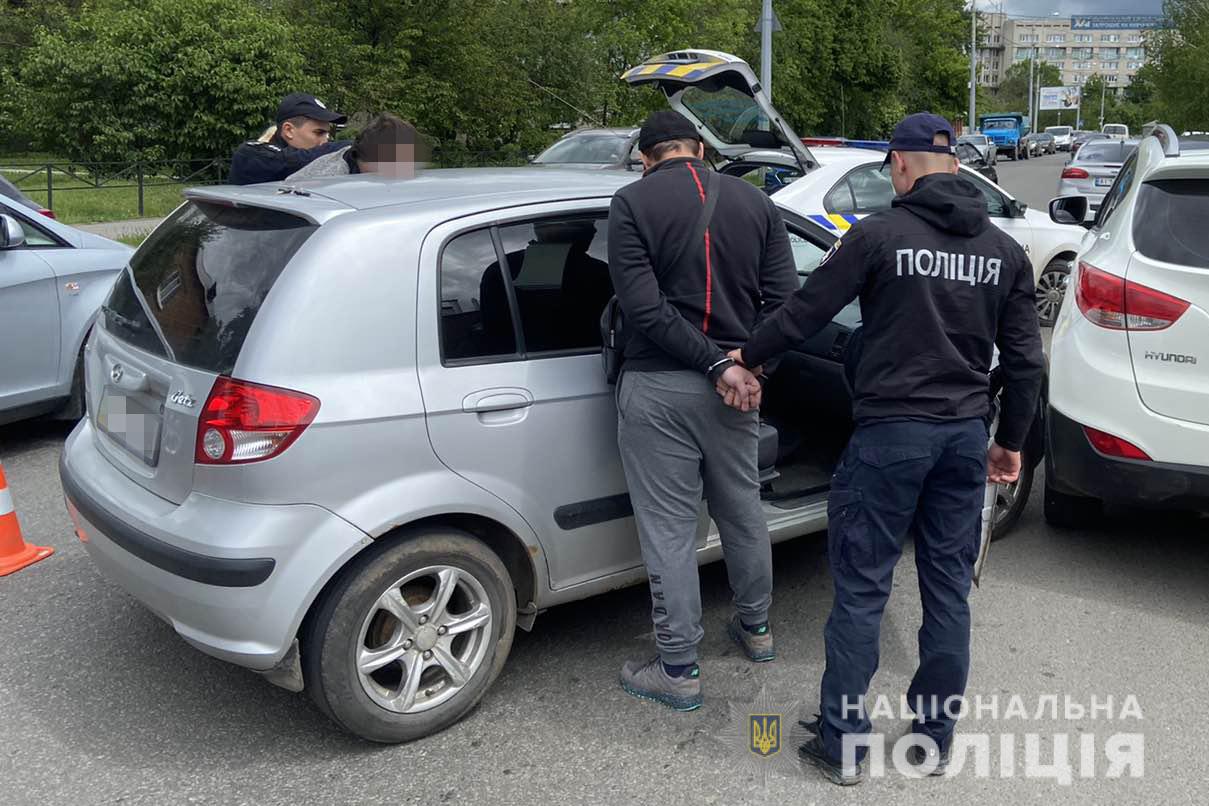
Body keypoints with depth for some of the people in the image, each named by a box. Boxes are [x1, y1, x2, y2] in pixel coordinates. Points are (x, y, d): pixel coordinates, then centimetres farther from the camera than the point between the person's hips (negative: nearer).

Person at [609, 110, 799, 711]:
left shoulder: (632, 203, -6)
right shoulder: (756, 202, 7)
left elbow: (644, 308, -16)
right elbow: (782, 300, -1)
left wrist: (719, 365, -14)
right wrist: (746, 363, -5)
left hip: (658, 387, -4)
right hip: (732, 385, 5)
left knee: (668, 529, 4)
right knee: (743, 510, 21)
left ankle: (679, 671, 13)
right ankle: (755, 628, 39)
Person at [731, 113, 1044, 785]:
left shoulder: (880, 235, -8)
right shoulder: (1004, 250, 6)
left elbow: (805, 313, -4)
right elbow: (1025, 360, 8)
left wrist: (746, 358, 12)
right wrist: (1011, 442, 19)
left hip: (891, 433, -5)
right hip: (966, 437, 5)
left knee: (861, 591, 4)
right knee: (948, 592, 13)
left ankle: (842, 744, 12)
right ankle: (935, 741, 25)